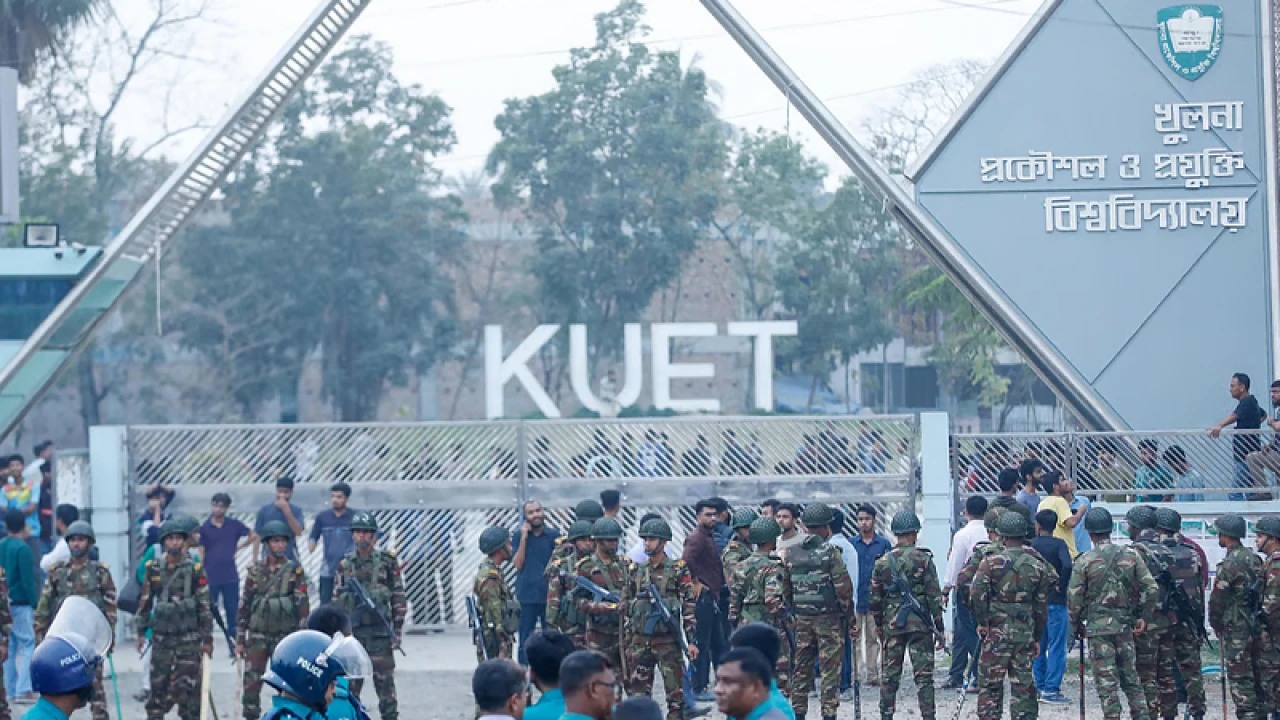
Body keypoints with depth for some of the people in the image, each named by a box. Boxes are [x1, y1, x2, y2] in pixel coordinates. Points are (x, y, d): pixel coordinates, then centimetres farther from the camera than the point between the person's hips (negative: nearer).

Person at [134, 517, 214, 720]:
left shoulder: (195, 570, -3)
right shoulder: (154, 569, 5)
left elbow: (204, 605, -2)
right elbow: (145, 602, 11)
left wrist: (207, 638, -4)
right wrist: (141, 632, 8)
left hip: (188, 637, -3)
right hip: (161, 636, 3)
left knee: (188, 686, -4)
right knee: (158, 684, 6)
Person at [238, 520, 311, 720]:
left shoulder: (295, 571, -1)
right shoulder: (255, 571, 4)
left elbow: (303, 605, -3)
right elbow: (244, 605, 7)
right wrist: (240, 639, 5)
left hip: (285, 635, -2)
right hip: (258, 635, 2)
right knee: (251, 681, -3)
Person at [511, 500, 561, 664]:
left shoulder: (554, 535, 2)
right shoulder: (519, 536, 4)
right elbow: (518, 564, -4)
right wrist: (524, 538, -10)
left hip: (549, 594, 0)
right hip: (526, 595, 0)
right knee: (525, 641, 4)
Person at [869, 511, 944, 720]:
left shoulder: (882, 562, 3)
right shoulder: (923, 560, -6)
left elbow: (875, 598, 7)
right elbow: (934, 596, -6)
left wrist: (879, 624, 20)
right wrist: (939, 627, -1)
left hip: (892, 625, 3)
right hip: (920, 624, -3)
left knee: (890, 674, 10)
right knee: (924, 675, 1)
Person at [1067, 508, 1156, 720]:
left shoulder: (1085, 561, -8)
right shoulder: (1130, 556, 2)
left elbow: (1074, 598, -6)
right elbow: (1151, 588, 1)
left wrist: (1076, 626, 8)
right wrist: (1142, 616, 12)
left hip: (1097, 627, -4)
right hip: (1125, 625, 4)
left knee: (1106, 680, -1)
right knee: (1130, 677, 14)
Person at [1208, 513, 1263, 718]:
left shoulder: (1230, 563, -16)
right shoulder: (1255, 559, 9)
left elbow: (1217, 599, -14)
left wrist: (1215, 623, 0)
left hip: (1235, 627, -8)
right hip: (1255, 627, 8)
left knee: (1240, 676, -5)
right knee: (1255, 673, 14)